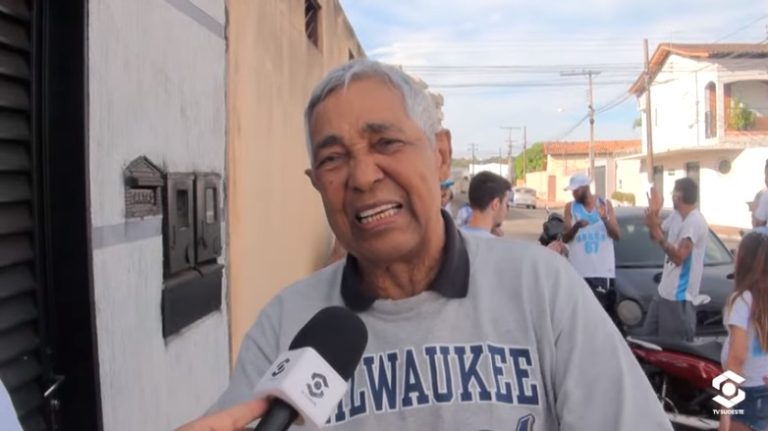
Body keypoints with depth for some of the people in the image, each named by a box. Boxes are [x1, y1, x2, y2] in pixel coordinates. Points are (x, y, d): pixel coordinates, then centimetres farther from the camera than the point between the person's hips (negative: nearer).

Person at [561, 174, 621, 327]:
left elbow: (617, 235, 1)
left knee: (608, 311, 1)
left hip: (603, 270, 0)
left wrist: (605, 219, -17)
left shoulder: (605, 204, 4)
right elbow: (565, 238, 0)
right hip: (579, 270, 0)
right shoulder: (570, 207, 4)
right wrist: (576, 226, -20)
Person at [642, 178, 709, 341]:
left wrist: (655, 229, -25)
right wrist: (655, 213, 1)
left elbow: (678, 257, -25)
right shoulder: (675, 216, 8)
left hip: (680, 297, -9)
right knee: (647, 337, 17)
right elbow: (656, 237, 18)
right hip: (664, 291, 9)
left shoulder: (695, 222, -20)